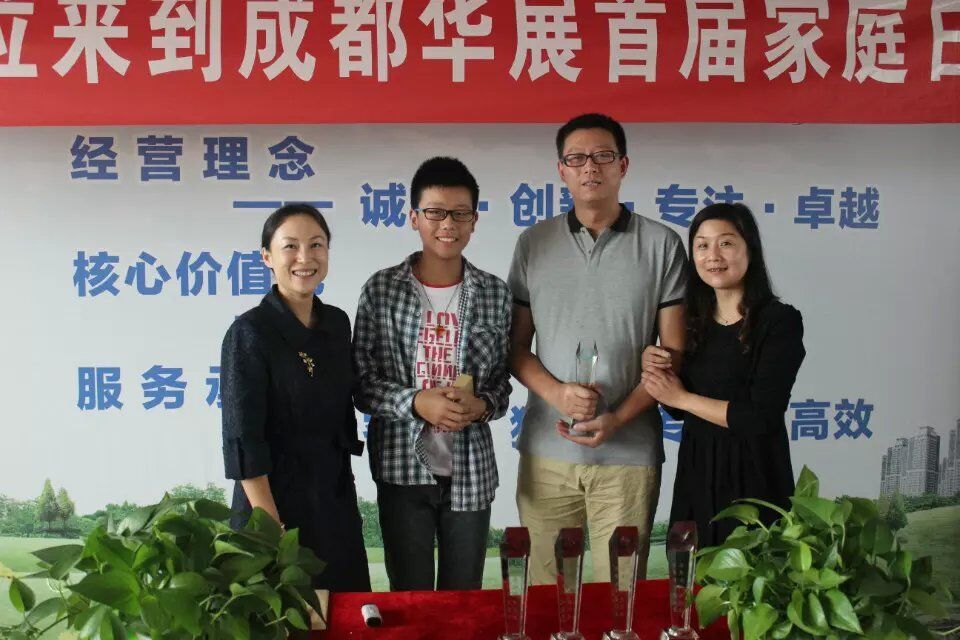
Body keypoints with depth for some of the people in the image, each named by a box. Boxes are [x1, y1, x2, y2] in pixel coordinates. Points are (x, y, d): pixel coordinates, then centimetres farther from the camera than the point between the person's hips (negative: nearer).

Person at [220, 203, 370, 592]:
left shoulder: (337, 323, 5)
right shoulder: (250, 332, -14)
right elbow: (242, 442, -16)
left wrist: (344, 489, 15)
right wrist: (272, 528, -18)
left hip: (337, 502, 6)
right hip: (277, 501, -6)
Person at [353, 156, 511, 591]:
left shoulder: (494, 293, 2)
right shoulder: (382, 290, -4)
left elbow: (503, 381, 8)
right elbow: (361, 383, -3)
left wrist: (482, 404, -13)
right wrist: (415, 402, -18)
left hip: (470, 472, 2)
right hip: (402, 470, -1)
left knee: (464, 600, 15)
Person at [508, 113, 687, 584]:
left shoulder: (661, 245, 2)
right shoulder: (534, 244, 7)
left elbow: (673, 351, 1)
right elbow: (516, 346, 8)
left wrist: (618, 418, -11)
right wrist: (556, 392, -11)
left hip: (629, 453, -1)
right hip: (546, 452, 2)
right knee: (545, 591, 10)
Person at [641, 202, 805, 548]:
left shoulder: (780, 321, -11)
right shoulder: (693, 320, 6)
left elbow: (762, 418, -18)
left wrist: (683, 397, -10)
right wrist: (656, 373, -7)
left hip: (752, 479, -5)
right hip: (695, 472, 5)